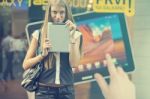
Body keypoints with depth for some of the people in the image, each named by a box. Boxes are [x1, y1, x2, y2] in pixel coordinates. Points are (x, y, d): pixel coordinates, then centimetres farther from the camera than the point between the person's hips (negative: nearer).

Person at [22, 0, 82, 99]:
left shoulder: (74, 34, 5)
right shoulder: (39, 34, 2)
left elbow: (74, 63, -7)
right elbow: (26, 64, 3)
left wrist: (72, 37, -11)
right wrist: (42, 54, -12)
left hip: (66, 90, 1)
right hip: (45, 90, -1)